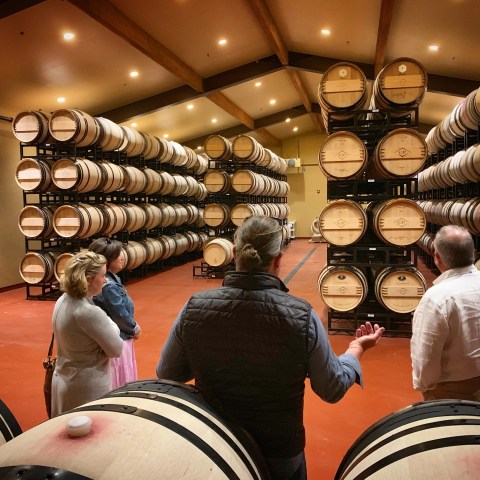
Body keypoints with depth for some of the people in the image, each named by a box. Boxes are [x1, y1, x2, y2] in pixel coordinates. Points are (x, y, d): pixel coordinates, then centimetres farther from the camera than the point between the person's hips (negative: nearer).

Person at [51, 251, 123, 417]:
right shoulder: (89, 312, -27)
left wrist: (103, 325, -3)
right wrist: (111, 326, -2)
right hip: (87, 388, -8)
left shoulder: (63, 301, -1)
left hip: (64, 381, 8)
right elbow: (116, 349, -18)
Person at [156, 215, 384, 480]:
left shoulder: (194, 308, -18)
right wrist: (356, 349, 8)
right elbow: (333, 390, -8)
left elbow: (166, 376, -3)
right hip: (280, 457, -1)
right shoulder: (302, 317, -23)